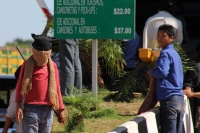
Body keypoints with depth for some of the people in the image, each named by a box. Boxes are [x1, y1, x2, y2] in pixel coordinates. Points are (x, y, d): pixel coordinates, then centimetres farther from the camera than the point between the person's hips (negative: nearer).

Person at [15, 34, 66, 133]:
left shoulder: (52, 65, 10)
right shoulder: (27, 64, 5)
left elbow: (57, 89, 13)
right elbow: (19, 86, 5)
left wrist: (61, 111, 11)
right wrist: (18, 107, -5)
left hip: (47, 111, 3)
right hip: (31, 109, -3)